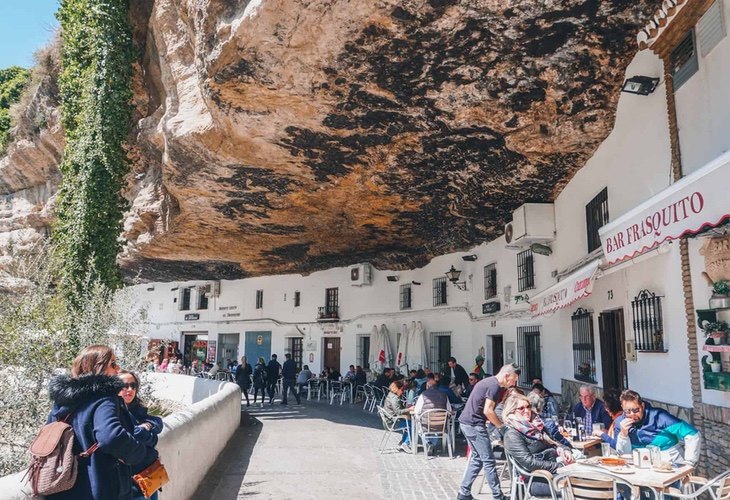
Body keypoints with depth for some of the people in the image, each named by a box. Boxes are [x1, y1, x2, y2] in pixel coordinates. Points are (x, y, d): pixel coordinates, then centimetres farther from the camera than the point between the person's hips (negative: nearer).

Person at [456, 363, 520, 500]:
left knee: (477, 458, 16)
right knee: (488, 460, -1)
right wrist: (502, 426, -6)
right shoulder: (495, 385, -14)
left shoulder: (489, 382, 16)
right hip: (474, 424, -10)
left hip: (467, 422, 10)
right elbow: (488, 411, -18)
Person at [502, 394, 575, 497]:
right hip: (538, 480, -7)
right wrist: (559, 466, -18)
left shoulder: (535, 425, 15)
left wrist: (563, 450, -3)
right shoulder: (512, 435, -10)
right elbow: (529, 462, -17)